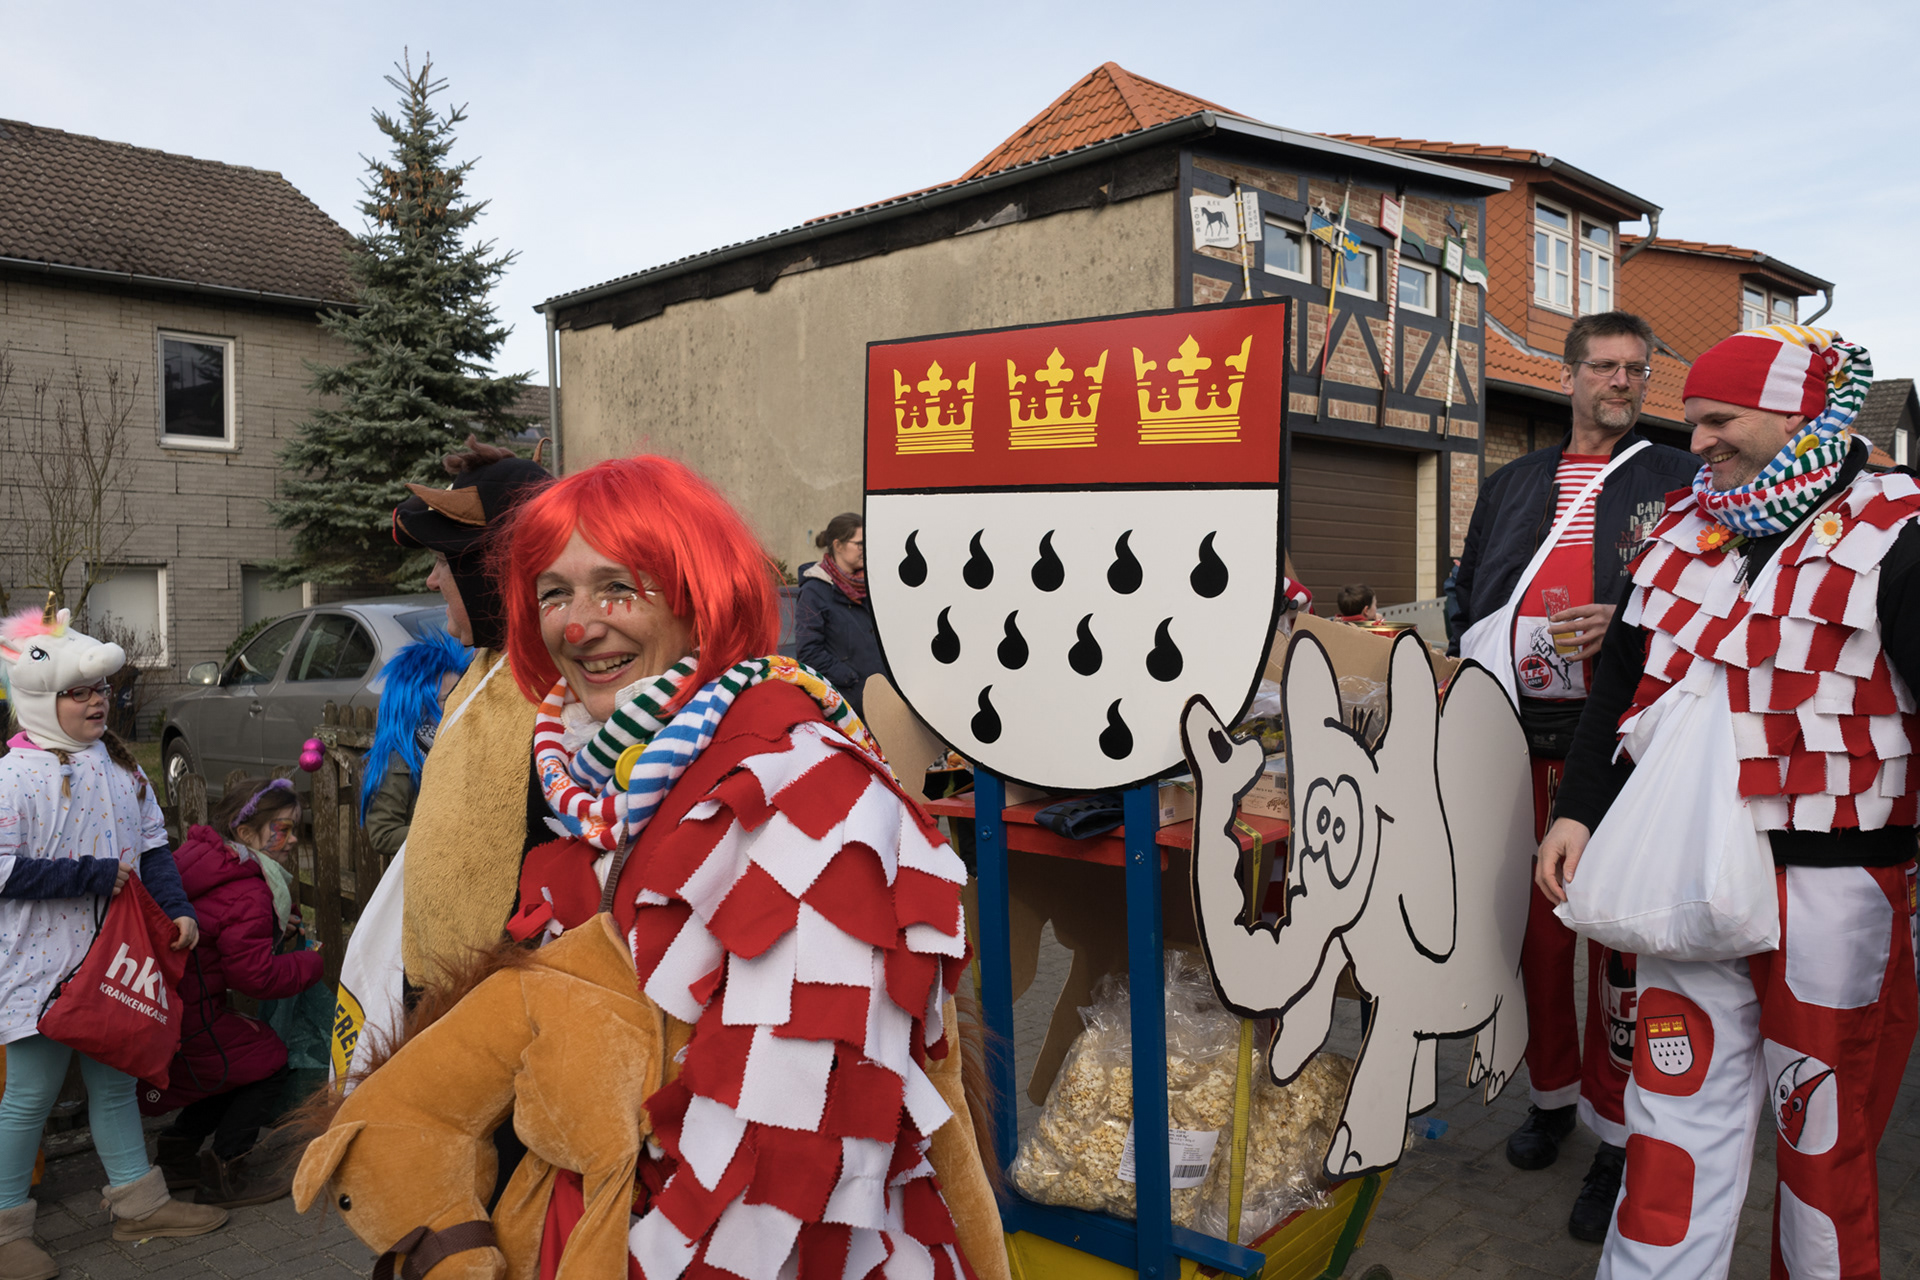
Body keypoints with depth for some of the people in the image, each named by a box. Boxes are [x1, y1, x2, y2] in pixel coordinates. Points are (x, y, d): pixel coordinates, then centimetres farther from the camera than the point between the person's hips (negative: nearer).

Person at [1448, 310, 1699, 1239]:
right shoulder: (1510, 486, 16)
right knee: (1533, 930, 11)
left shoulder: (1682, 482, 6)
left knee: (1620, 941, 1)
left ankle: (1615, 1138, 15)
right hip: (1520, 747, 3)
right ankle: (1552, 1093, 32)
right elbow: (1467, 601, 21)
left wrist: (1625, 626, -14)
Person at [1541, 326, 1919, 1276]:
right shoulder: (1685, 534, 9)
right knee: (1678, 1109, 9)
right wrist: (1579, 810, 8)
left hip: (1830, 884, -4)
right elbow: (1620, 683, 14)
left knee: (1824, 1132, 12)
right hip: (1690, 869, 4)